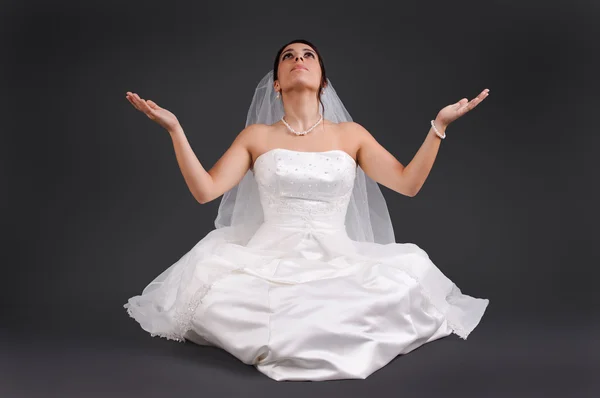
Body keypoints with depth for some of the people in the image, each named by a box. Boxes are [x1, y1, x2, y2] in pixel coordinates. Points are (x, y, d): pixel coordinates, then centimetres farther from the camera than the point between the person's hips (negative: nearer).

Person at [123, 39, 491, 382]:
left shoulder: (351, 134, 11)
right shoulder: (257, 136, 10)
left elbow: (408, 183, 5)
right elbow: (205, 190, 2)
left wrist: (439, 125, -1)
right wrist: (174, 128, -5)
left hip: (337, 263, 1)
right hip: (269, 263, 0)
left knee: (410, 278, -27)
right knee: (212, 293, -30)